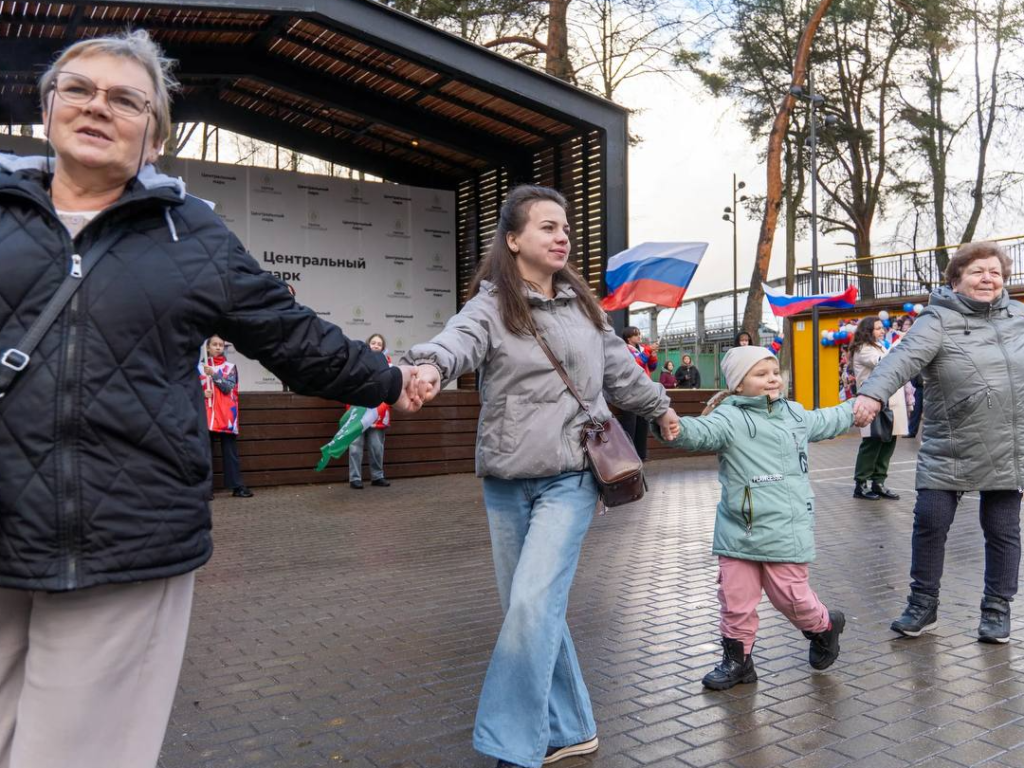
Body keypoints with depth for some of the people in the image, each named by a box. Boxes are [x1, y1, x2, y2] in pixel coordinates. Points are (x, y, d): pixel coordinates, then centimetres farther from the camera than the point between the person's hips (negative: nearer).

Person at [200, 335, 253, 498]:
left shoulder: (230, 367, 6)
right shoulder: (199, 367, 8)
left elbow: (228, 387, -8)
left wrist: (213, 374, -18)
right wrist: (202, 393, -11)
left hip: (225, 416, -1)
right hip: (206, 415, 1)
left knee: (230, 451, 1)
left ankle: (237, 486, 2)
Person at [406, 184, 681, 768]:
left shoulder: (582, 304, 9)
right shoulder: (491, 305, -2)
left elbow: (620, 367, 24)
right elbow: (458, 339, -25)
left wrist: (659, 406, 38)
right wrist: (429, 366, -48)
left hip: (570, 478, 0)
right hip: (506, 483, 0)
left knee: (534, 604, -13)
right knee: (535, 610, 9)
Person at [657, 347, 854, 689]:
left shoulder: (795, 414, 12)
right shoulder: (730, 418, -9)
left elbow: (825, 422, 35)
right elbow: (702, 431, -29)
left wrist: (855, 407, 48)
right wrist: (674, 427, -51)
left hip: (785, 531, 2)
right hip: (738, 530, -2)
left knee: (792, 596, 6)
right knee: (735, 599, 6)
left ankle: (824, 626, 38)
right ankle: (737, 659, 26)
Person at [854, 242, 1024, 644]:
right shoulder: (938, 321, -9)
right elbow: (905, 356, -27)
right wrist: (873, 393, -44)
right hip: (947, 452, -3)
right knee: (930, 523, -2)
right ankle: (923, 605, 16)